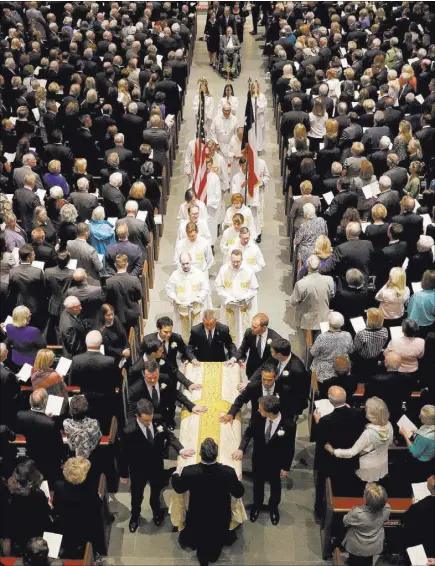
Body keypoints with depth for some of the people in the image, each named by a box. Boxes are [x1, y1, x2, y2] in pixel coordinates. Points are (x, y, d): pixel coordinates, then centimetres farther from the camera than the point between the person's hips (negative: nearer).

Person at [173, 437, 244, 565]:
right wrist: (238, 480, 8)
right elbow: (239, 493, -13)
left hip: (198, 516, 0)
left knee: (199, 536, 33)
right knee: (217, 539, 33)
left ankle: (203, 557, 58)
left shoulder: (189, 471, -33)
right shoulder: (228, 472, -33)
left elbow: (178, 488, -10)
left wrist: (176, 474, 10)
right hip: (221, 517, 0)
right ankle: (213, 556, 59)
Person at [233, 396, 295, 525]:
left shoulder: (289, 425, -31)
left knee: (275, 486, 25)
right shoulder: (259, 419, -23)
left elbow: (290, 448, -17)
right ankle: (257, 505, 55)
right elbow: (248, 433, -5)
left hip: (276, 463, -2)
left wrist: (286, 467, -8)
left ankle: (273, 507, 54)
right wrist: (241, 449, -18)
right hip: (258, 460, 2)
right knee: (258, 484, 26)